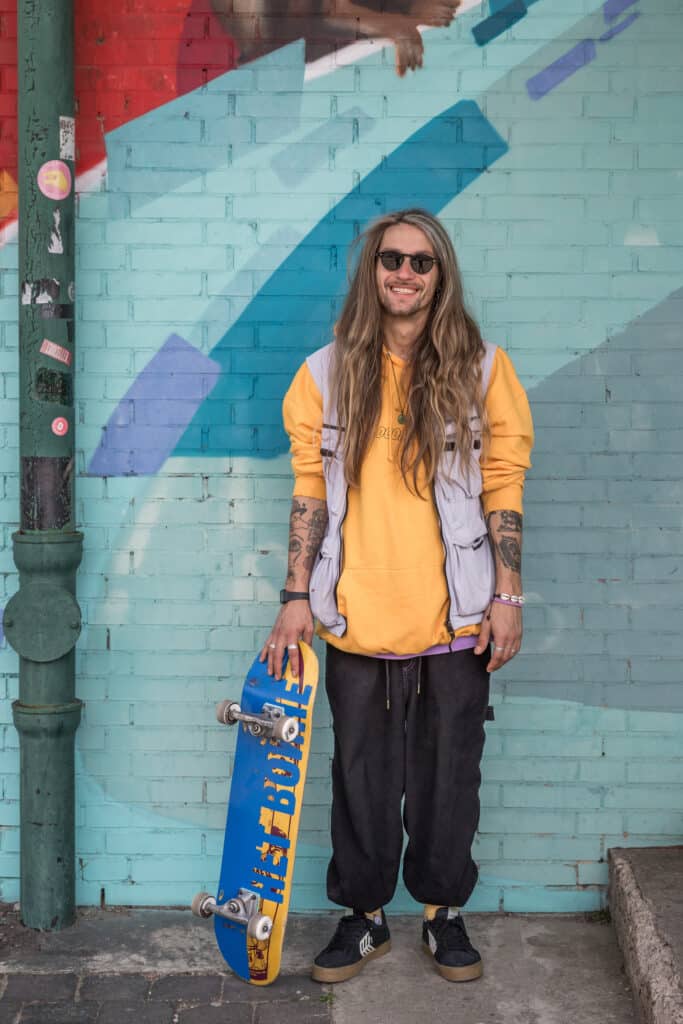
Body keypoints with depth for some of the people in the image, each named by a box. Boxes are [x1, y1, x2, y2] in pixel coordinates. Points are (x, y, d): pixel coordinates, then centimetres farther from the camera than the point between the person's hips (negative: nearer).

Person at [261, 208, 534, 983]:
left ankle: (443, 909, 28)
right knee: (362, 772, 10)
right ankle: (365, 913, 26)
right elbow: (310, 490, 2)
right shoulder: (328, 373, 3)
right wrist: (297, 597, -2)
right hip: (358, 619, 1)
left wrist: (508, 596, -4)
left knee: (449, 769, 10)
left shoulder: (481, 368, 0)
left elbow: (503, 488, 1)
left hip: (456, 619, 0)